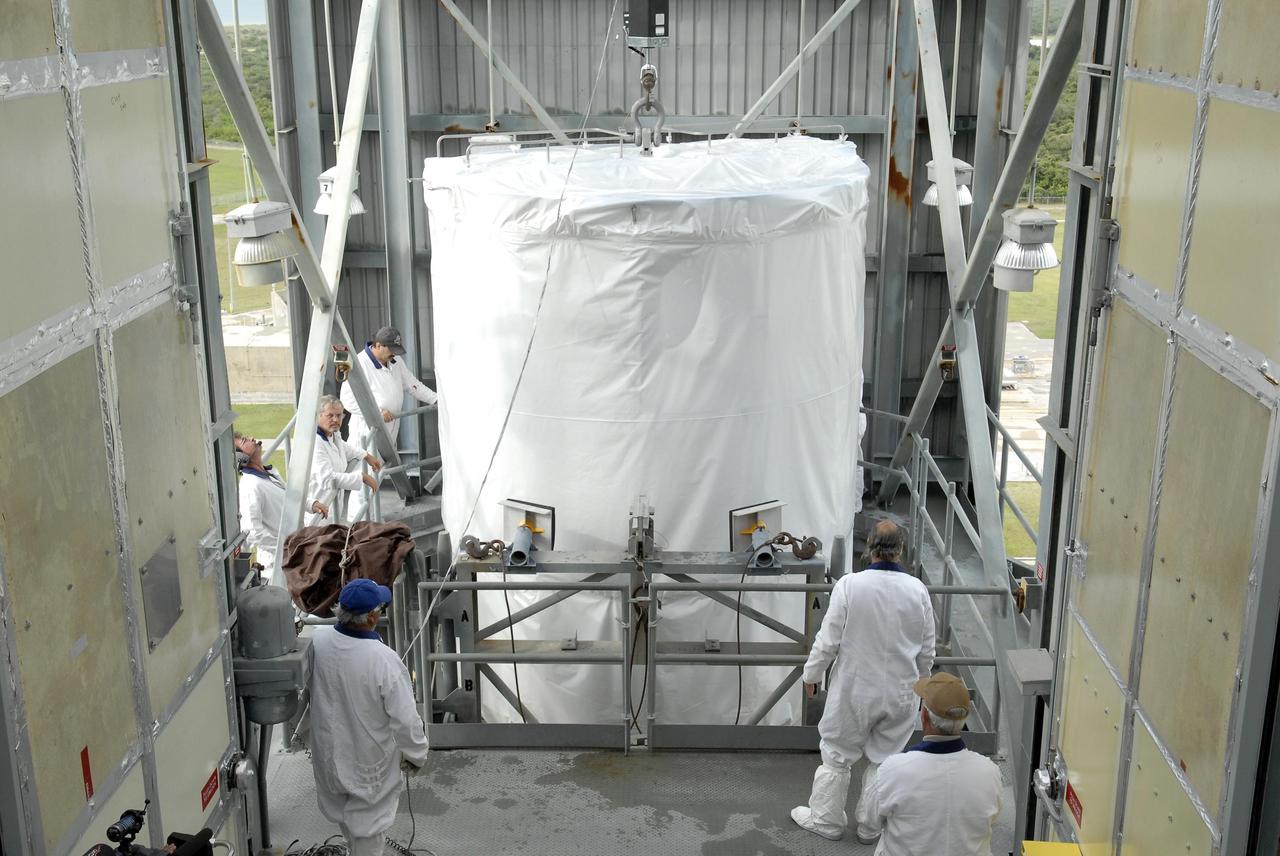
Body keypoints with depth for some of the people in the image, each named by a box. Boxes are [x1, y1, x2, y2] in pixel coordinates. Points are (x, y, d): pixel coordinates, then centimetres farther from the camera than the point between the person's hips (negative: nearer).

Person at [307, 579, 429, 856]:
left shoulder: (318, 641, -18)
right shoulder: (383, 661, -34)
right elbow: (405, 719, -25)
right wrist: (415, 755, -7)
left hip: (329, 751, 6)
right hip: (368, 760, -6)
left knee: (343, 807, 30)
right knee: (368, 821, 17)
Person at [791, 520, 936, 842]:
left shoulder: (849, 585, -18)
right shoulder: (917, 590, -9)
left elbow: (828, 640, -13)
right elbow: (926, 650, 0)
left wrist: (812, 674, 3)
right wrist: (920, 680, 18)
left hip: (854, 691, -2)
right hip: (899, 693, 2)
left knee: (837, 755, 16)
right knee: (885, 759, 18)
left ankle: (826, 819, 31)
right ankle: (872, 826, 30)